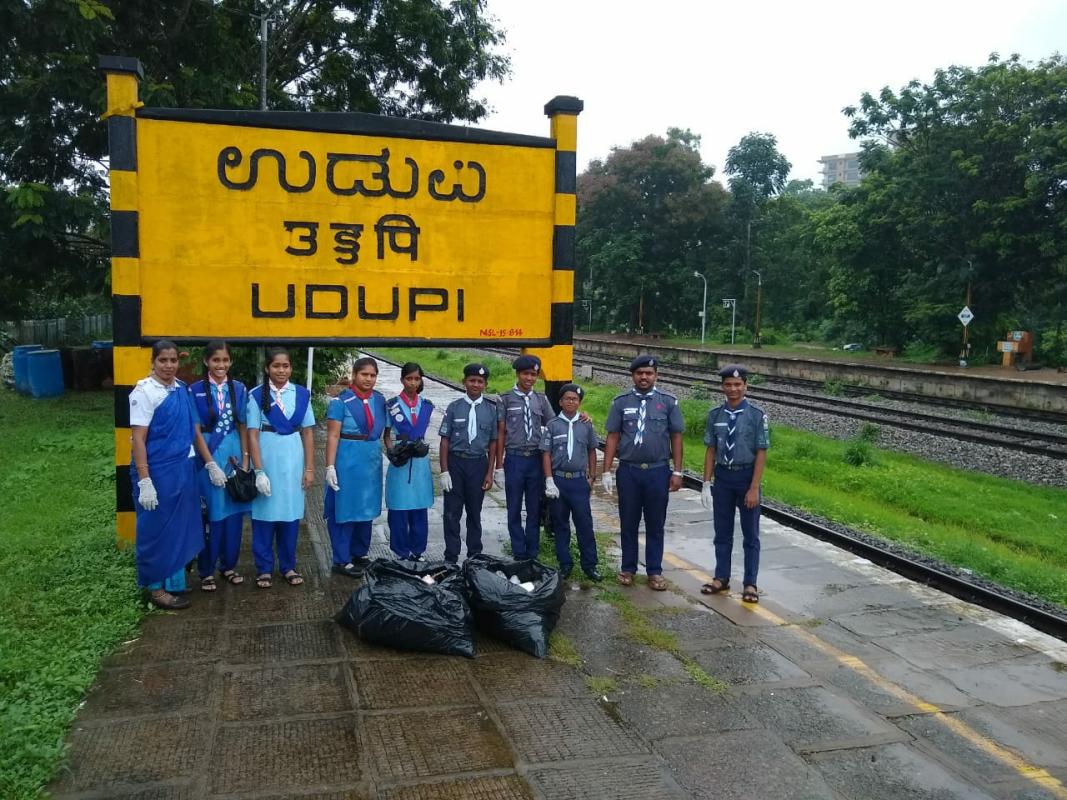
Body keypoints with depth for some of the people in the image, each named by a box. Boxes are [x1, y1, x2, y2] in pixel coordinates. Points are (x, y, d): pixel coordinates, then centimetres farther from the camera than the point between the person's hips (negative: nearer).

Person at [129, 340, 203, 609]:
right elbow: (137, 438, -15)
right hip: (157, 472, -6)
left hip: (184, 469, 7)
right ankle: (155, 587, 20)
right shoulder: (144, 392, -13)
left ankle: (173, 581, 29)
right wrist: (144, 481, -19)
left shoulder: (182, 389, 6)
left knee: (180, 527, 15)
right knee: (156, 529, 6)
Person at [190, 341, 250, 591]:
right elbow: (196, 431, -7)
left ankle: (229, 565, 24)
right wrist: (212, 465, -11)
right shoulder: (195, 390, -5)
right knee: (211, 515, 3)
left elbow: (243, 427, 6)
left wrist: (245, 462, 1)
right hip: (208, 458, -3)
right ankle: (207, 571, 16)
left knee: (234, 512, 9)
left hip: (234, 456, 3)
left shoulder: (239, 389, 4)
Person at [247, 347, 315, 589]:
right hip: (267, 459, -2)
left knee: (290, 514, 9)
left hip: (293, 461, 2)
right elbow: (252, 435, -5)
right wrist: (259, 471, -11)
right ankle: (263, 568, 17)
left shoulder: (302, 394, 5)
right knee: (265, 514, 4)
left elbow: (307, 432, 7)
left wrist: (309, 468, 5)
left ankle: (288, 566, 22)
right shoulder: (257, 395, -4)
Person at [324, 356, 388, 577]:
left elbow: (386, 430, 12)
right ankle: (342, 560, 13)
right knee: (345, 509, 3)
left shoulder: (380, 400, 6)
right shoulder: (341, 401, -10)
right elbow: (333, 436, -12)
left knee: (366, 509, 14)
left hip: (372, 462, 6)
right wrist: (330, 466, -16)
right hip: (347, 462, -6)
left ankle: (359, 553, 30)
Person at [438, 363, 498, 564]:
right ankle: (451, 557, 13)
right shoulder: (454, 407, -3)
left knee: (475, 512, 13)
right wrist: (444, 471, -6)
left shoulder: (491, 409, 0)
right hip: (455, 462, -1)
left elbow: (493, 443, 4)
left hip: (478, 464, 1)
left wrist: (489, 473, 2)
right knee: (452, 512, 3)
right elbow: (445, 440, -2)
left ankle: (474, 555, 25)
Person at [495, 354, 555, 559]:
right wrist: (499, 466, -3)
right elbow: (501, 432, -1)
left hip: (536, 458, 2)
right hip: (514, 458, -2)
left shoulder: (541, 400, 8)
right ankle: (519, 554, 16)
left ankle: (532, 554, 20)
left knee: (534, 510, 9)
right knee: (514, 511, 6)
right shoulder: (506, 399, 0)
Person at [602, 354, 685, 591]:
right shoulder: (621, 402, 2)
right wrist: (607, 471, -1)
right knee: (628, 523, 10)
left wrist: (677, 472, -1)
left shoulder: (668, 402, 1)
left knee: (655, 525, 9)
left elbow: (676, 437, 2)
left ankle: (655, 571, 20)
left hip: (658, 471, 0)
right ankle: (628, 568, 23)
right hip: (628, 471, 1)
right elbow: (613, 437, 3)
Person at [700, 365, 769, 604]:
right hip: (722, 476, 3)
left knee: (750, 533, 9)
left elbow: (761, 454, -11)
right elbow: (711, 450, 3)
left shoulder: (756, 415, -12)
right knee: (722, 531, 14)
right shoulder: (715, 415, -1)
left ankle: (750, 584, 20)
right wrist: (707, 483, 1)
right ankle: (721, 578, 28)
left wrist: (754, 488, -14)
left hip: (747, 476, -3)